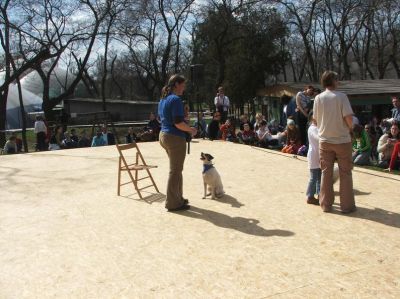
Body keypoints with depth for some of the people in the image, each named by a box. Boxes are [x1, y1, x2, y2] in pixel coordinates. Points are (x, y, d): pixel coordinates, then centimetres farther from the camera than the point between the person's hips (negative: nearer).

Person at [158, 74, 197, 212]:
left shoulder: (163, 99, 13)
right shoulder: (176, 99, -16)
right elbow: (178, 123, -23)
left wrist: (187, 129, 20)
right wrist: (191, 130, -7)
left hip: (164, 135, 9)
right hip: (175, 138, -9)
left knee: (176, 169, 19)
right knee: (175, 171, 0)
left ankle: (178, 198, 28)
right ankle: (173, 203, 9)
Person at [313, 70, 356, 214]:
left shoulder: (318, 98, 0)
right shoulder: (341, 97, -10)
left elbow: (316, 119, 4)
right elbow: (348, 117, -15)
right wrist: (350, 128, 4)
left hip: (325, 140, 3)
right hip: (342, 140, -3)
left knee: (326, 172, 10)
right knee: (345, 173, 7)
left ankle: (326, 204, 15)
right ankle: (347, 205, 13)